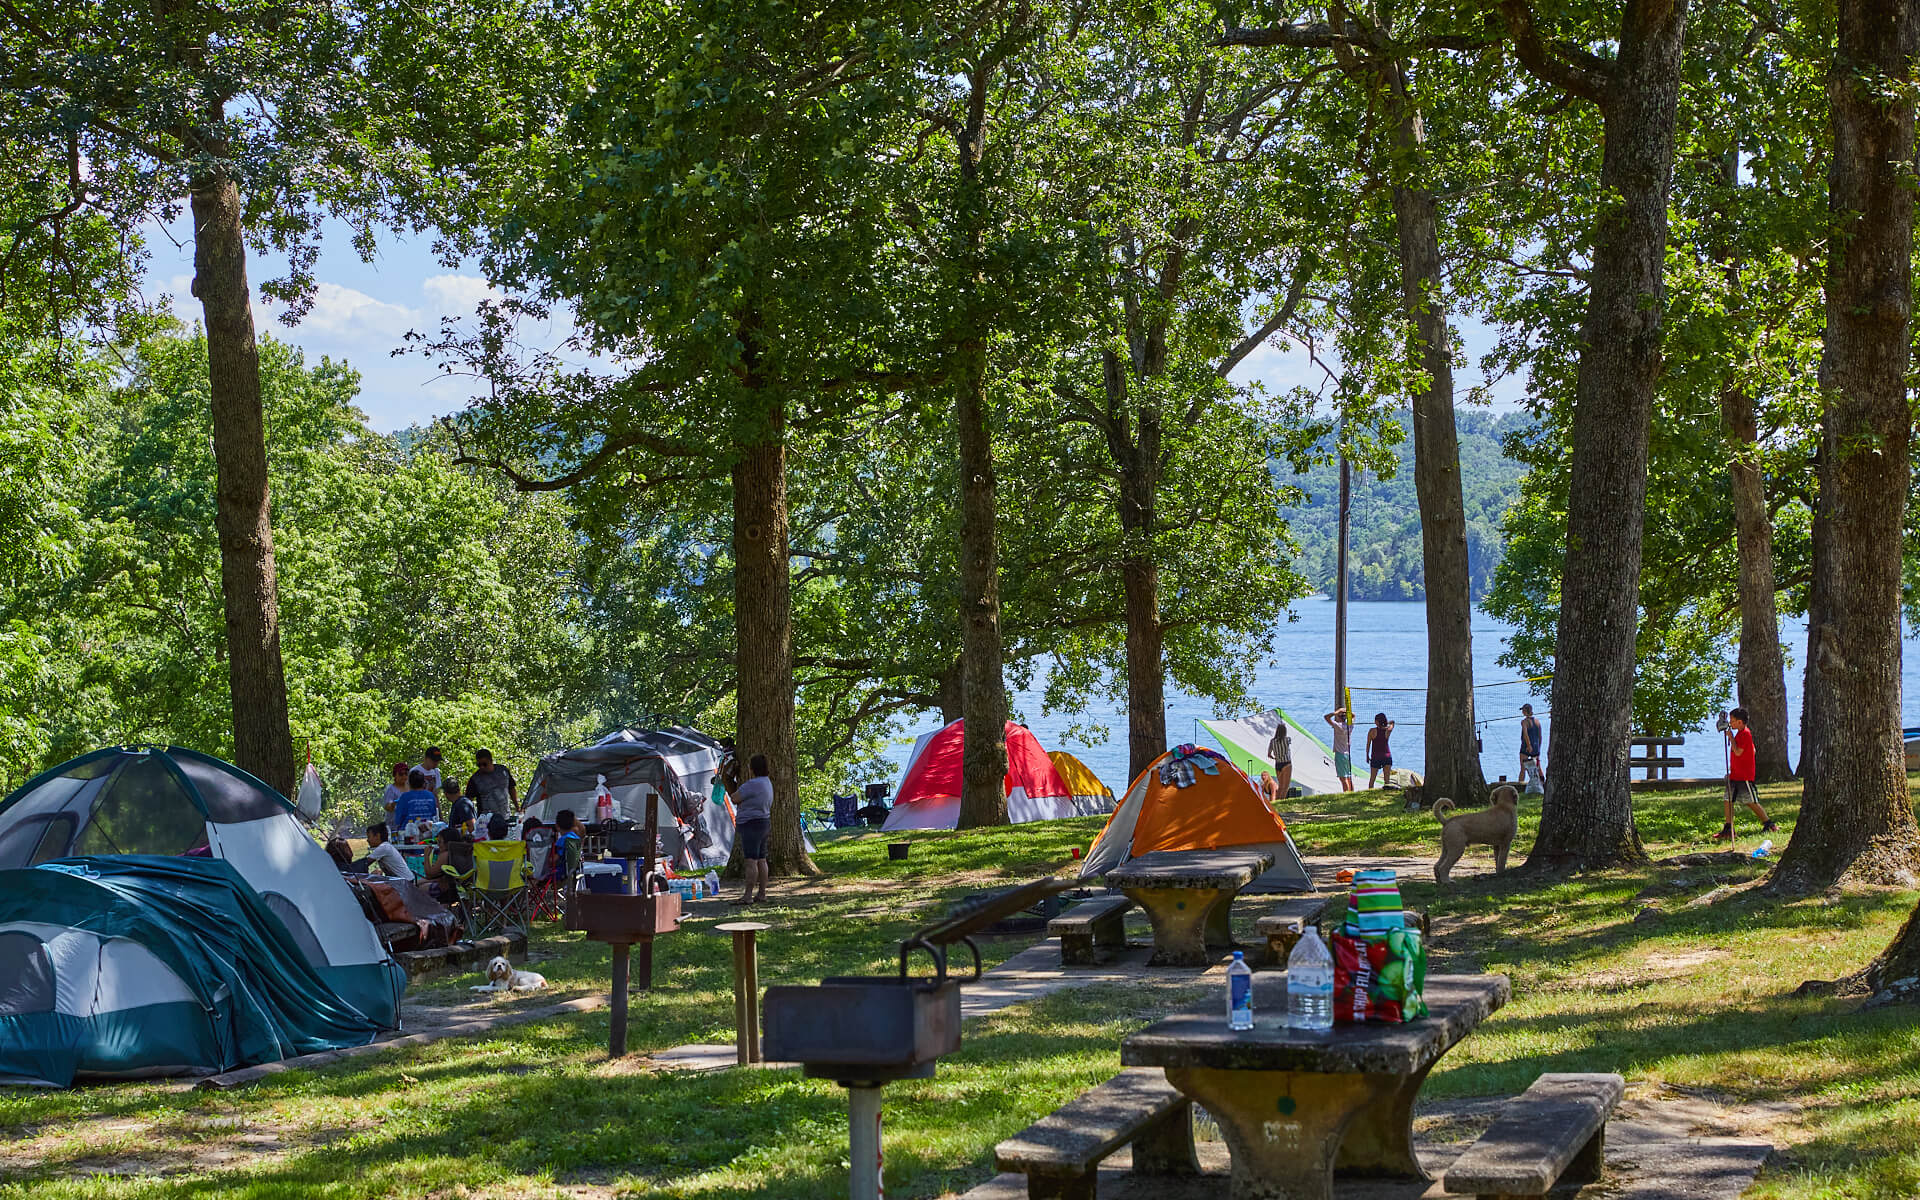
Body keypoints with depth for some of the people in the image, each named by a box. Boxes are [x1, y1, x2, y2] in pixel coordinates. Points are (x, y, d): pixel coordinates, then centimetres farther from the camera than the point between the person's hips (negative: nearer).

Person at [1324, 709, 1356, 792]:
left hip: (1340, 754, -7)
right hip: (1349, 754, 7)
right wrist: (1346, 711, 12)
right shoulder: (1350, 725, 6)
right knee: (1349, 778, 12)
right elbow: (1353, 716, 27)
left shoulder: (1338, 726, -14)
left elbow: (1327, 717, -15)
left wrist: (1337, 712, -7)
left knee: (1343, 778, -10)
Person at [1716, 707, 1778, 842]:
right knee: (1728, 800, 4)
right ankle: (1728, 829, 5)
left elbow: (1738, 752, -22)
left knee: (1751, 802, -2)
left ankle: (1769, 825, 11)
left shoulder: (1745, 734, -16)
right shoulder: (1740, 733, 14)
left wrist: (1731, 737, -15)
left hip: (1744, 776, -10)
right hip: (1734, 775, 10)